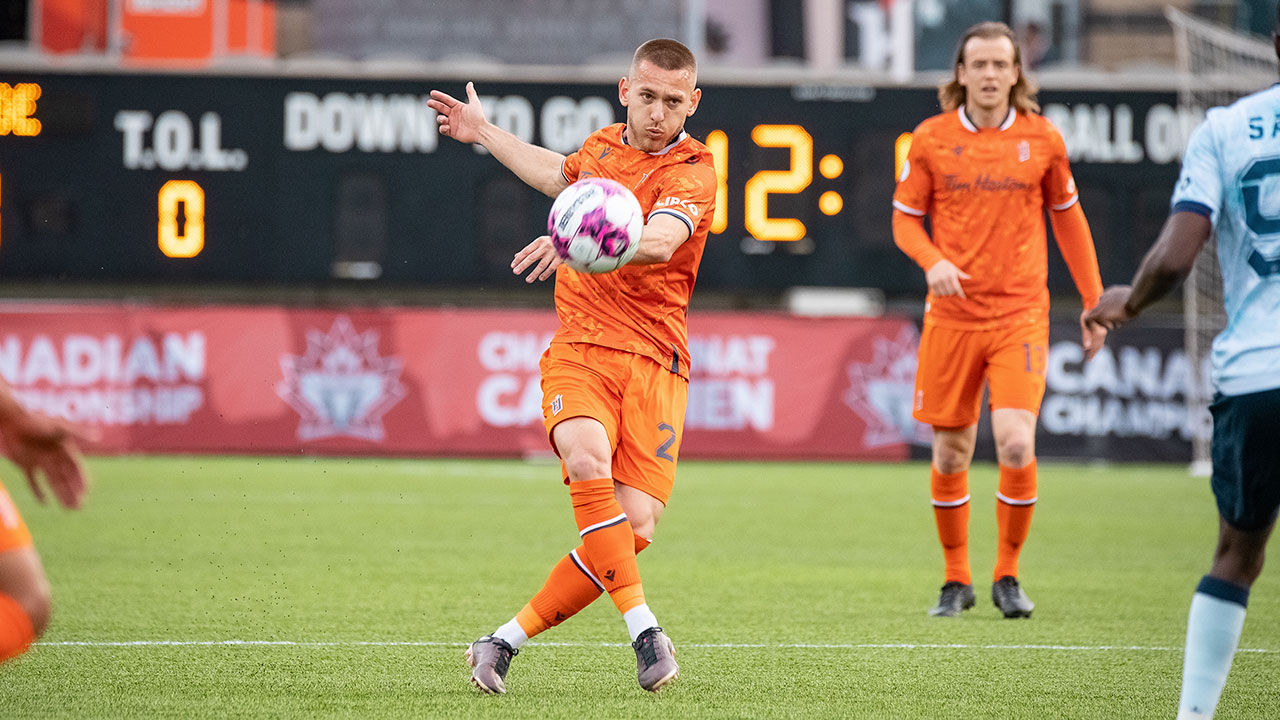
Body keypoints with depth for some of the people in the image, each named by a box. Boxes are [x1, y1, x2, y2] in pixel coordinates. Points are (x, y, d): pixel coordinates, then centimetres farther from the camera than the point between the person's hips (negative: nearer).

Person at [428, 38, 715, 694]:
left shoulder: (692, 170, -4)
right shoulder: (603, 144, 13)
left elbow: (659, 241, -27)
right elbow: (560, 175, 41)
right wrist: (484, 133, 48)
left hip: (654, 361, -3)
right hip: (579, 347, 3)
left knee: (635, 525, -15)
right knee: (587, 461, -30)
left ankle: (506, 642, 0)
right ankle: (643, 630, -29)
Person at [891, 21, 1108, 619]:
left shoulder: (1041, 139, 3)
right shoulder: (931, 139, 1)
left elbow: (1068, 220, 13)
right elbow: (905, 218, 8)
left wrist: (1093, 303, 12)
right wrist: (932, 260, -14)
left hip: (1021, 316, -1)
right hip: (952, 316, 1)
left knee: (1016, 445, -15)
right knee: (950, 454, 4)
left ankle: (1007, 576, 4)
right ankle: (956, 581, 21)